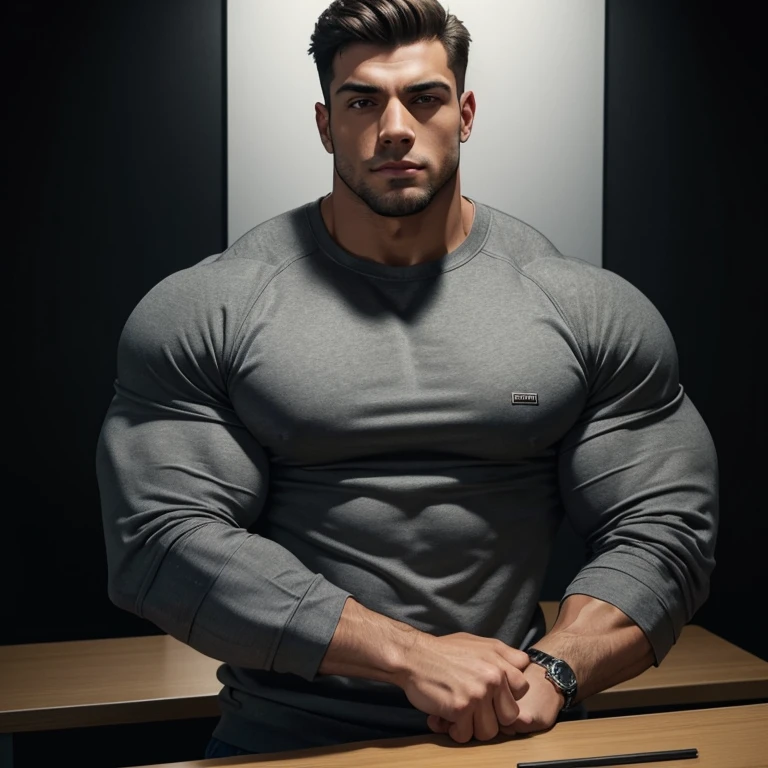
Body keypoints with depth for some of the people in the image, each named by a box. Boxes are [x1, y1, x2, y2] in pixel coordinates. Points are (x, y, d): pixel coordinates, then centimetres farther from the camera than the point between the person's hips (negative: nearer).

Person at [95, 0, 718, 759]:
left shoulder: (595, 312, 2)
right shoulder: (199, 314, -4)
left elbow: (664, 528, 3)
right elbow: (162, 539, -11)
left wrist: (552, 669, -14)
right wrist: (411, 655, -16)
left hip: (514, 728, -1)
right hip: (285, 738, 2)